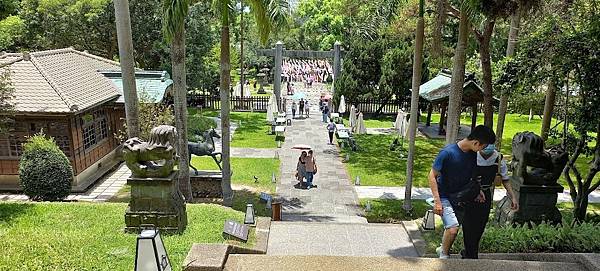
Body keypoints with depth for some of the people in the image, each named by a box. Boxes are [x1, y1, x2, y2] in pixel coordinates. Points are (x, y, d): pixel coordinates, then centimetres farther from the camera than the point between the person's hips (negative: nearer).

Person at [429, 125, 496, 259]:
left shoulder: (474, 154, -5)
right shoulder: (447, 152, -24)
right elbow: (432, 176, -18)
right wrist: (437, 201, -21)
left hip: (462, 196, 6)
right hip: (445, 196, -6)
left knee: (452, 226, 14)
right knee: (452, 228, -19)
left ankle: (443, 248, 41)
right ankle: (444, 255, 6)